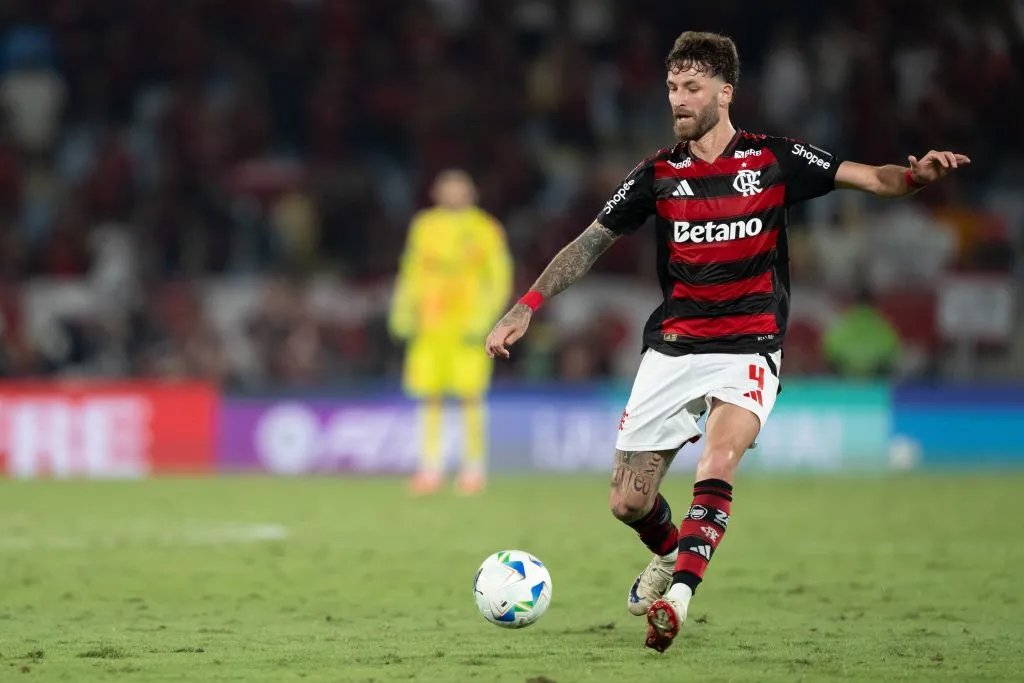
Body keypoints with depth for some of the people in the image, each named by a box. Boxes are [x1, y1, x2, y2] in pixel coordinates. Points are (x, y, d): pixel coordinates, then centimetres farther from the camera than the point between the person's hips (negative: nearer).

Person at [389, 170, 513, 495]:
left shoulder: (485, 230, 0)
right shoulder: (424, 227, 12)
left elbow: (500, 281, 0)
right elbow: (411, 274, 20)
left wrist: (483, 319, -11)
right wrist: (403, 310, 9)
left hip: (467, 328, -4)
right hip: (430, 327, 4)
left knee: (470, 396, -7)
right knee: (429, 397, 1)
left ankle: (474, 468, 0)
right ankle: (430, 467, 6)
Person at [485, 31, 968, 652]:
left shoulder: (774, 159, -1)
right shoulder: (659, 174, 5)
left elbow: (872, 178, -2)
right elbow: (592, 243, 11)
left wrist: (916, 175, -25)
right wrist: (527, 307, 3)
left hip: (748, 349, -3)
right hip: (672, 348, 3)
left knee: (718, 461, -31)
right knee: (629, 503, 1)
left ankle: (679, 593, -34)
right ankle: (672, 553, 34)